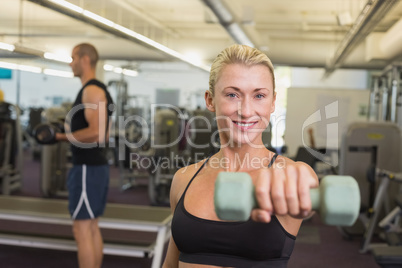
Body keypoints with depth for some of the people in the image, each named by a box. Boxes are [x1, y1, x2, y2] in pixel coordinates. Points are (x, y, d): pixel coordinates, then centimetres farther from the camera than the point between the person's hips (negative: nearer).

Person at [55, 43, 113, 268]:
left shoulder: (92, 91, -15)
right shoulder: (98, 90, 17)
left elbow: (96, 133, -26)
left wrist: (63, 136, -16)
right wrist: (68, 132, 17)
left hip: (88, 168, -11)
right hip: (95, 165, 11)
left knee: (82, 230, -5)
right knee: (92, 227, 15)